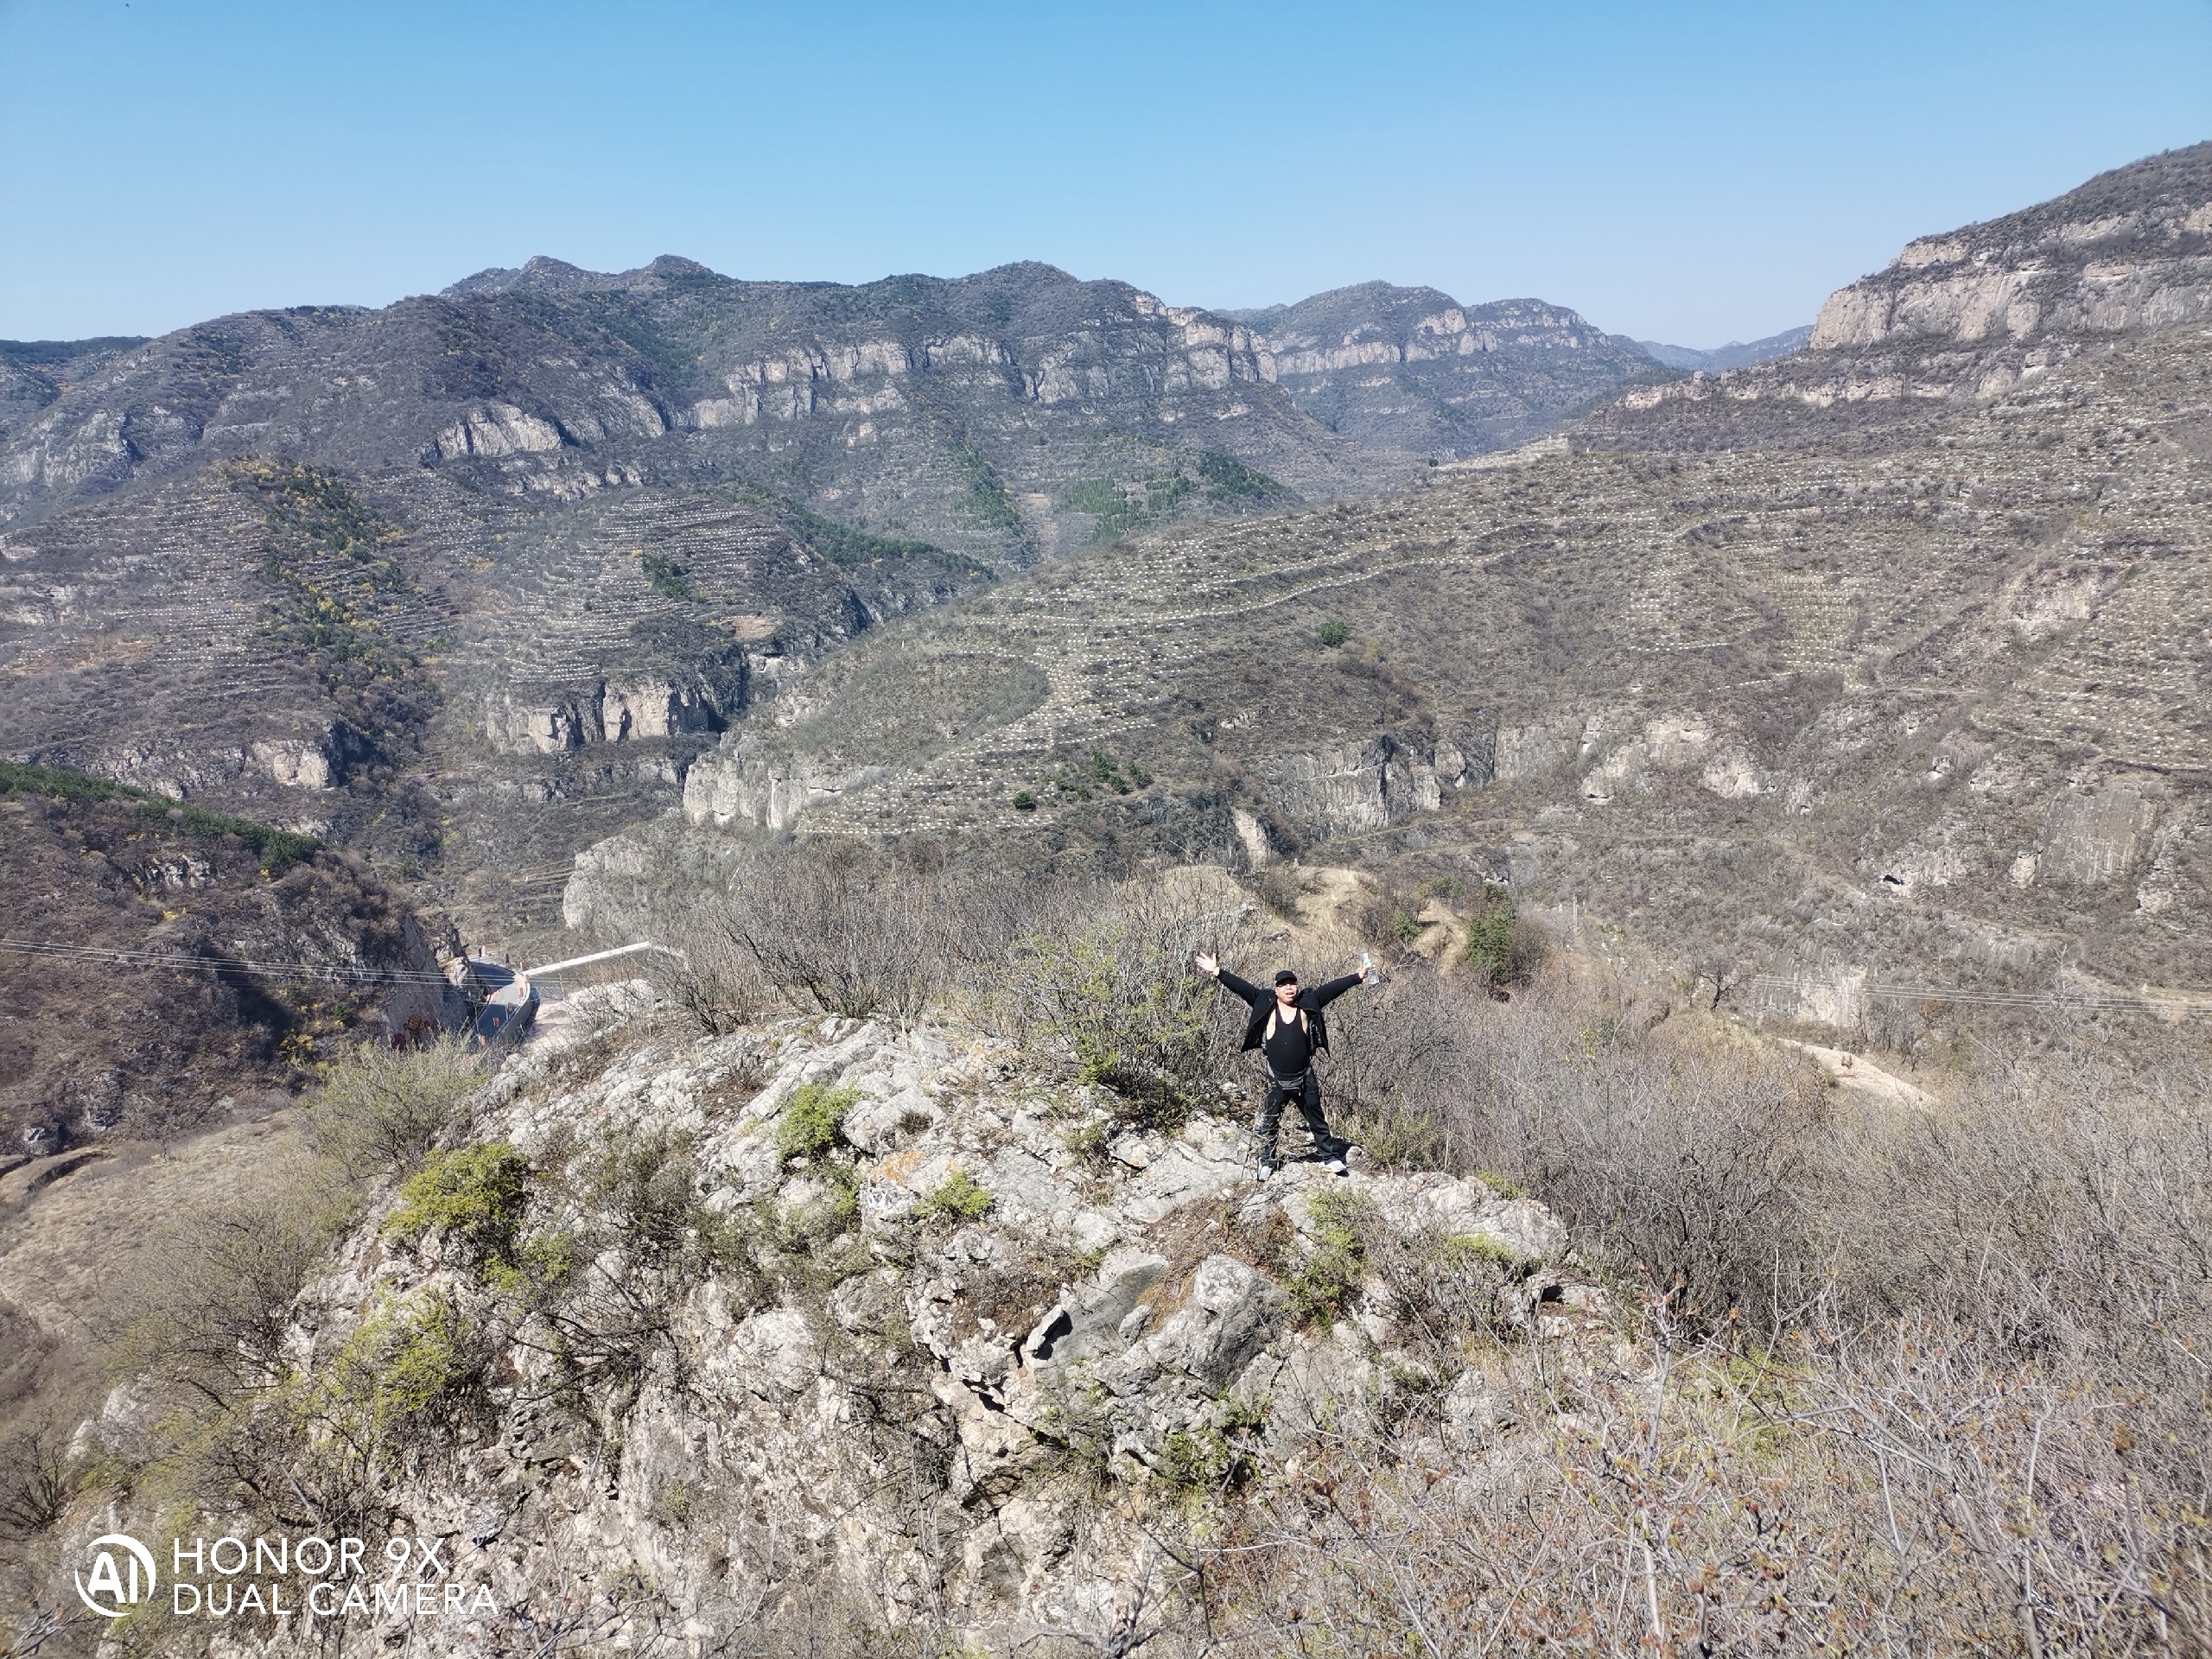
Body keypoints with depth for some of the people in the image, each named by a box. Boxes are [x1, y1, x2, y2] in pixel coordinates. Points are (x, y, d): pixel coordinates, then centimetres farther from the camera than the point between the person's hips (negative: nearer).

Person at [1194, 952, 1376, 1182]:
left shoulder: (1308, 1003, -3)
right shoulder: (1266, 1004, -6)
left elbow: (1332, 988, -3)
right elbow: (1242, 987, -11)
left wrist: (1358, 977, -4)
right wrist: (1217, 972, -17)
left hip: (1305, 1077, 1)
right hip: (1277, 1080, -1)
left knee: (1317, 1120, 13)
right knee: (1269, 1122, 10)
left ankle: (1330, 1158, 26)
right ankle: (1267, 1162, 25)